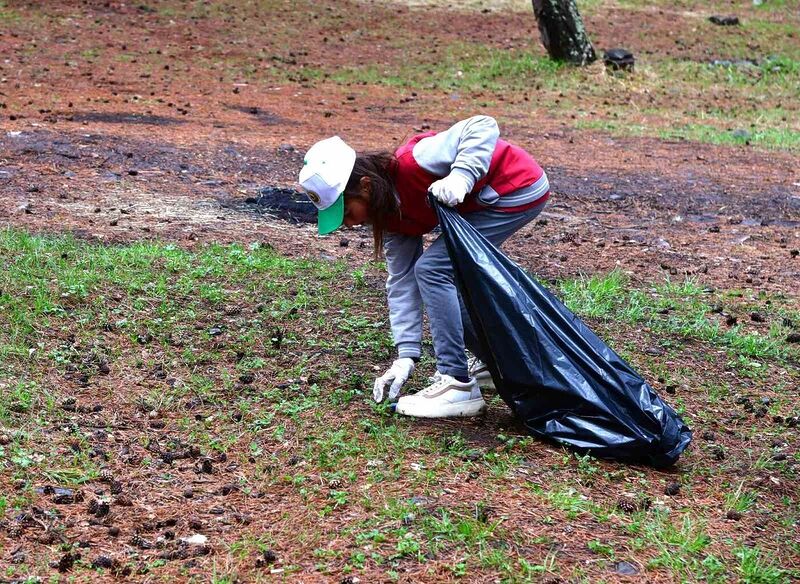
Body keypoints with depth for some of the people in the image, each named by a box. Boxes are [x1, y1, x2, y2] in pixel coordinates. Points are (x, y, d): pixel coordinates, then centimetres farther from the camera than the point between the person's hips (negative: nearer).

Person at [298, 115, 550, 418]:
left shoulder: (411, 163, -28)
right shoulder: (389, 212, -2)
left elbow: (483, 126, -29)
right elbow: (401, 282, 0)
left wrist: (460, 176, -43)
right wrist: (406, 355, -4)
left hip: (520, 190, -9)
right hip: (483, 201, 9)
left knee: (432, 268, -16)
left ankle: (458, 385, -12)